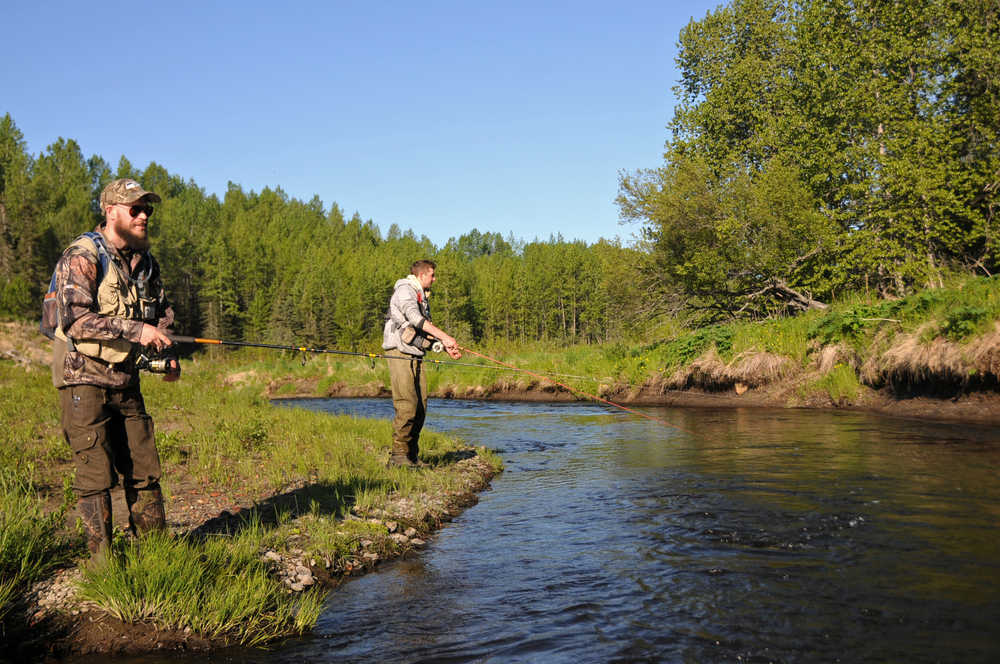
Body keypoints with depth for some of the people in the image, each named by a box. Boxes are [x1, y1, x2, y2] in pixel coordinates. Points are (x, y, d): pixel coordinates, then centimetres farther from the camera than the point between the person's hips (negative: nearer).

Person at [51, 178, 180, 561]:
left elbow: (163, 315, 22)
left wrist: (168, 356, 4)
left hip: (126, 382, 7)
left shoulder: (145, 263, 12)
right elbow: (75, 319, -23)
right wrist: (135, 330, -27)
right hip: (84, 381, -7)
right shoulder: (82, 257, -11)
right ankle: (102, 559, 6)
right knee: (96, 474, -5)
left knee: (144, 469, 8)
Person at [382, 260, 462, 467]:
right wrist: (445, 336, -27)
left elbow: (427, 329, 24)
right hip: (400, 354, -9)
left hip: (416, 356, 9)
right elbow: (415, 318, -23)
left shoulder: (422, 297, 23)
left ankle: (412, 454, 11)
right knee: (407, 406, -15)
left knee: (421, 407, 5)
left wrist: (446, 347, 10)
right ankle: (398, 454, -9)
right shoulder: (405, 290, -7)